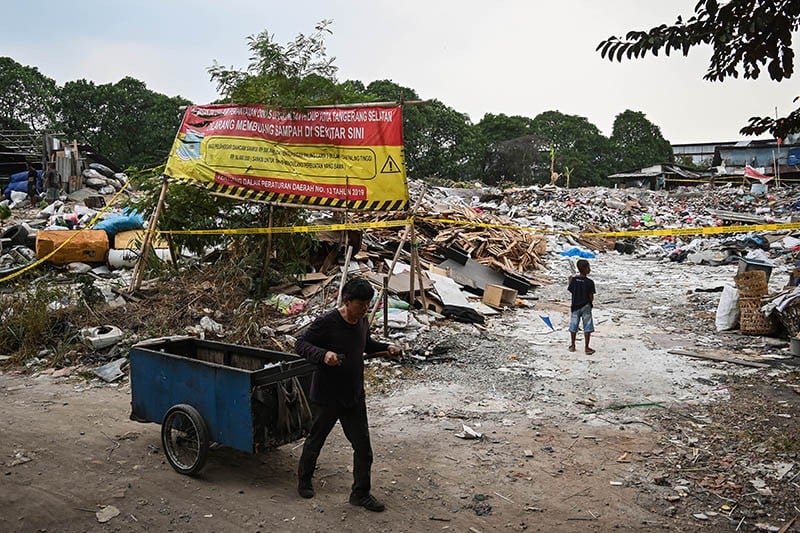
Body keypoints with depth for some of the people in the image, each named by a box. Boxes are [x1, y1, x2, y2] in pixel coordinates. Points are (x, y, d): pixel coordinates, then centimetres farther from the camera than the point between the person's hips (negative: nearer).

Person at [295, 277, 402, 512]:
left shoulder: (362, 321, 2)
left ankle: (360, 493, 20)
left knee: (363, 447, 6)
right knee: (315, 440, 16)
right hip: (327, 396, -5)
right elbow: (301, 344, -17)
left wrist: (386, 347, 4)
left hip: (355, 396, 6)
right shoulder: (327, 322, -20)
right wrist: (323, 354, -34)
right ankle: (304, 479, 40)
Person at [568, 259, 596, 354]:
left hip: (575, 306, 3)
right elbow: (591, 297, -12)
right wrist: (590, 303, 10)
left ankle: (572, 346, 24)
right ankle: (586, 347, 7)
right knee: (587, 328, 6)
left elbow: (570, 291, 2)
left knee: (573, 327, 14)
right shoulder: (590, 282, -15)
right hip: (586, 306, -3)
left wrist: (570, 281, 15)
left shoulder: (574, 280, -7)